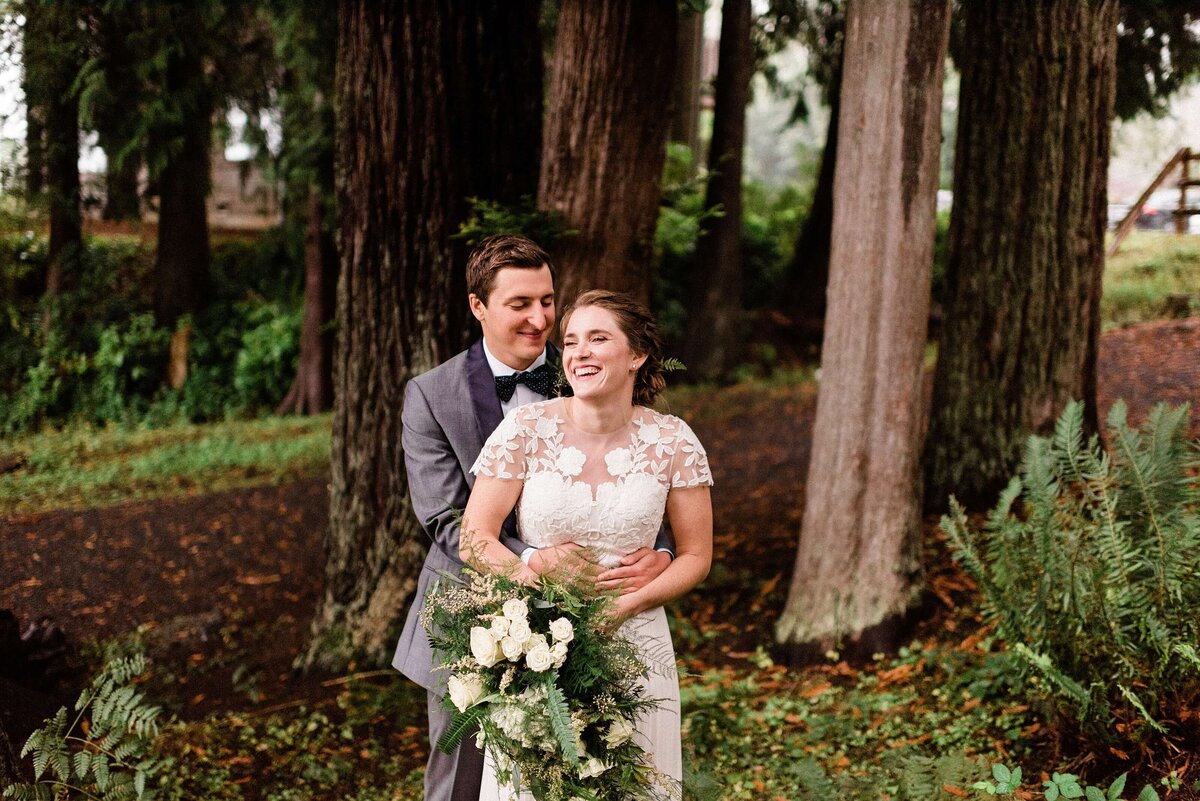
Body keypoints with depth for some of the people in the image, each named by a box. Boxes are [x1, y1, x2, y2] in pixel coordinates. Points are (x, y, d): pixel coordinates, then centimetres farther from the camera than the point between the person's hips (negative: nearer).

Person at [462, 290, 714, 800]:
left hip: (634, 648, 1)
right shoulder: (526, 429, -7)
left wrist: (624, 605, -15)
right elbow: (474, 539, -6)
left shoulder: (673, 443, -5)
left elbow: (695, 557, 1)